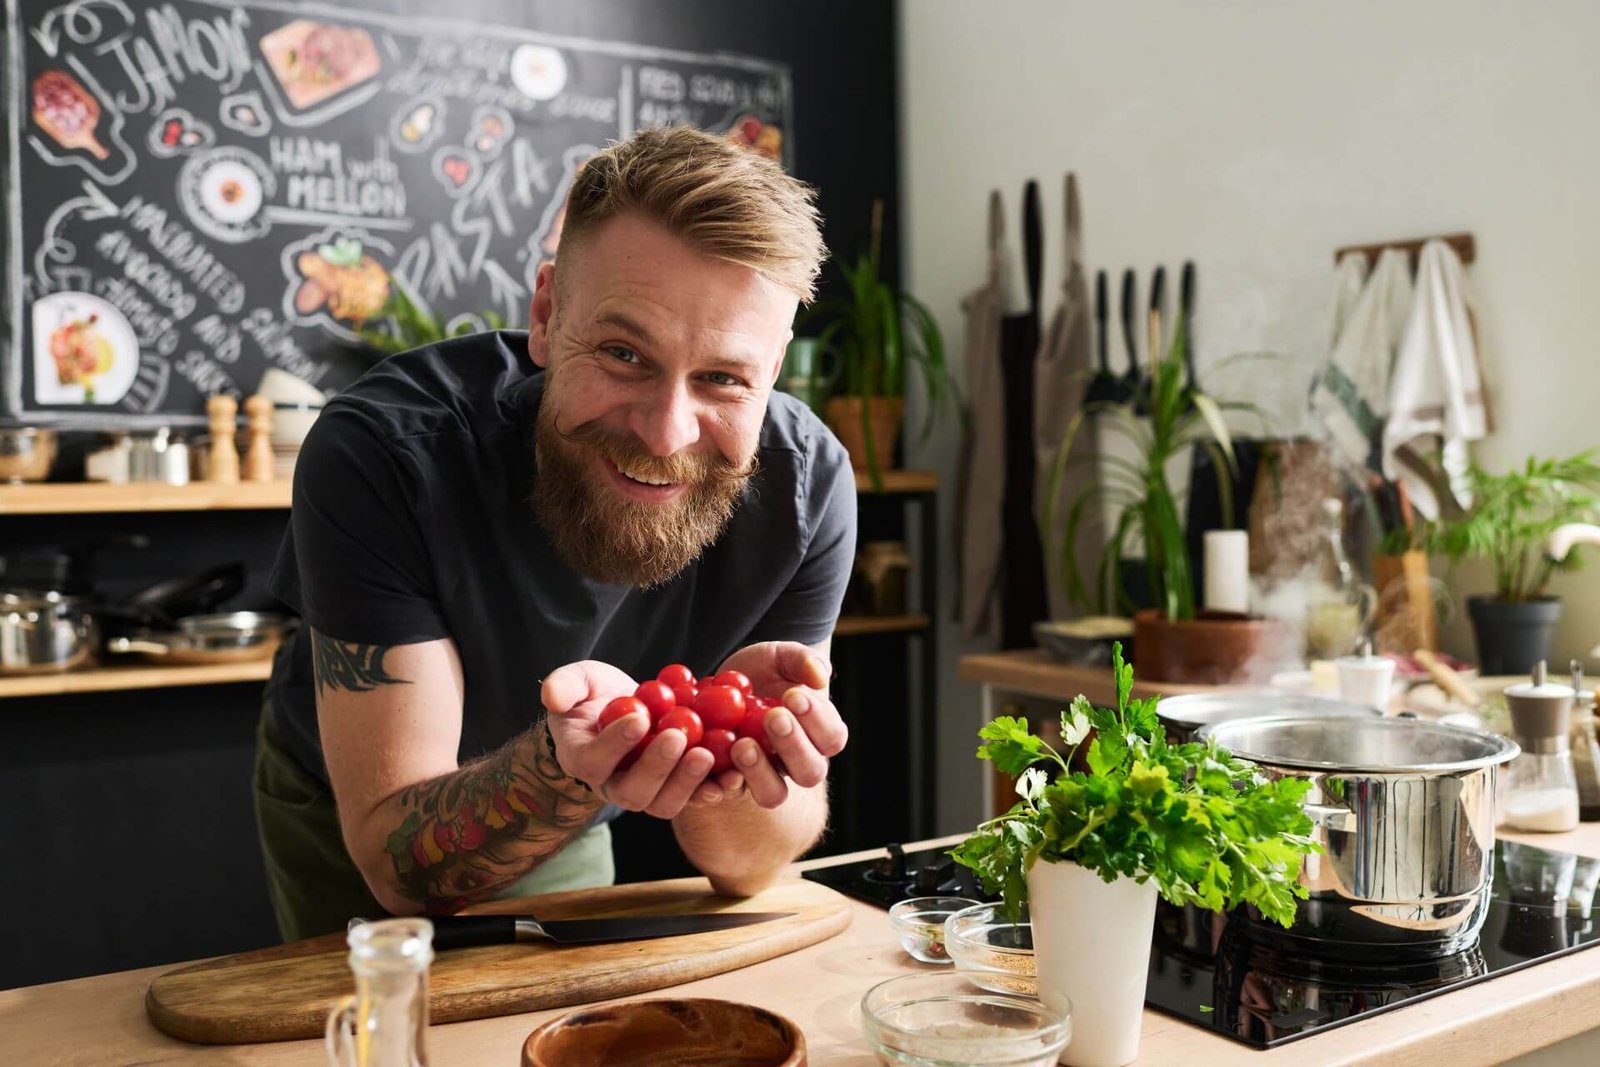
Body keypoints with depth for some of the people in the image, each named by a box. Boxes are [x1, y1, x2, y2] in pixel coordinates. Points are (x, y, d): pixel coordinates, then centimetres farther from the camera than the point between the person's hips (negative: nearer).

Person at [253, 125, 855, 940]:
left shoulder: (804, 483, -26)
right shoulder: (380, 453, -34)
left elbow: (749, 867, -21)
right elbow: (397, 860, -31)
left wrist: (729, 756, -44)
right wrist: (568, 760, -51)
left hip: (565, 838, 2)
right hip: (347, 819, -1)